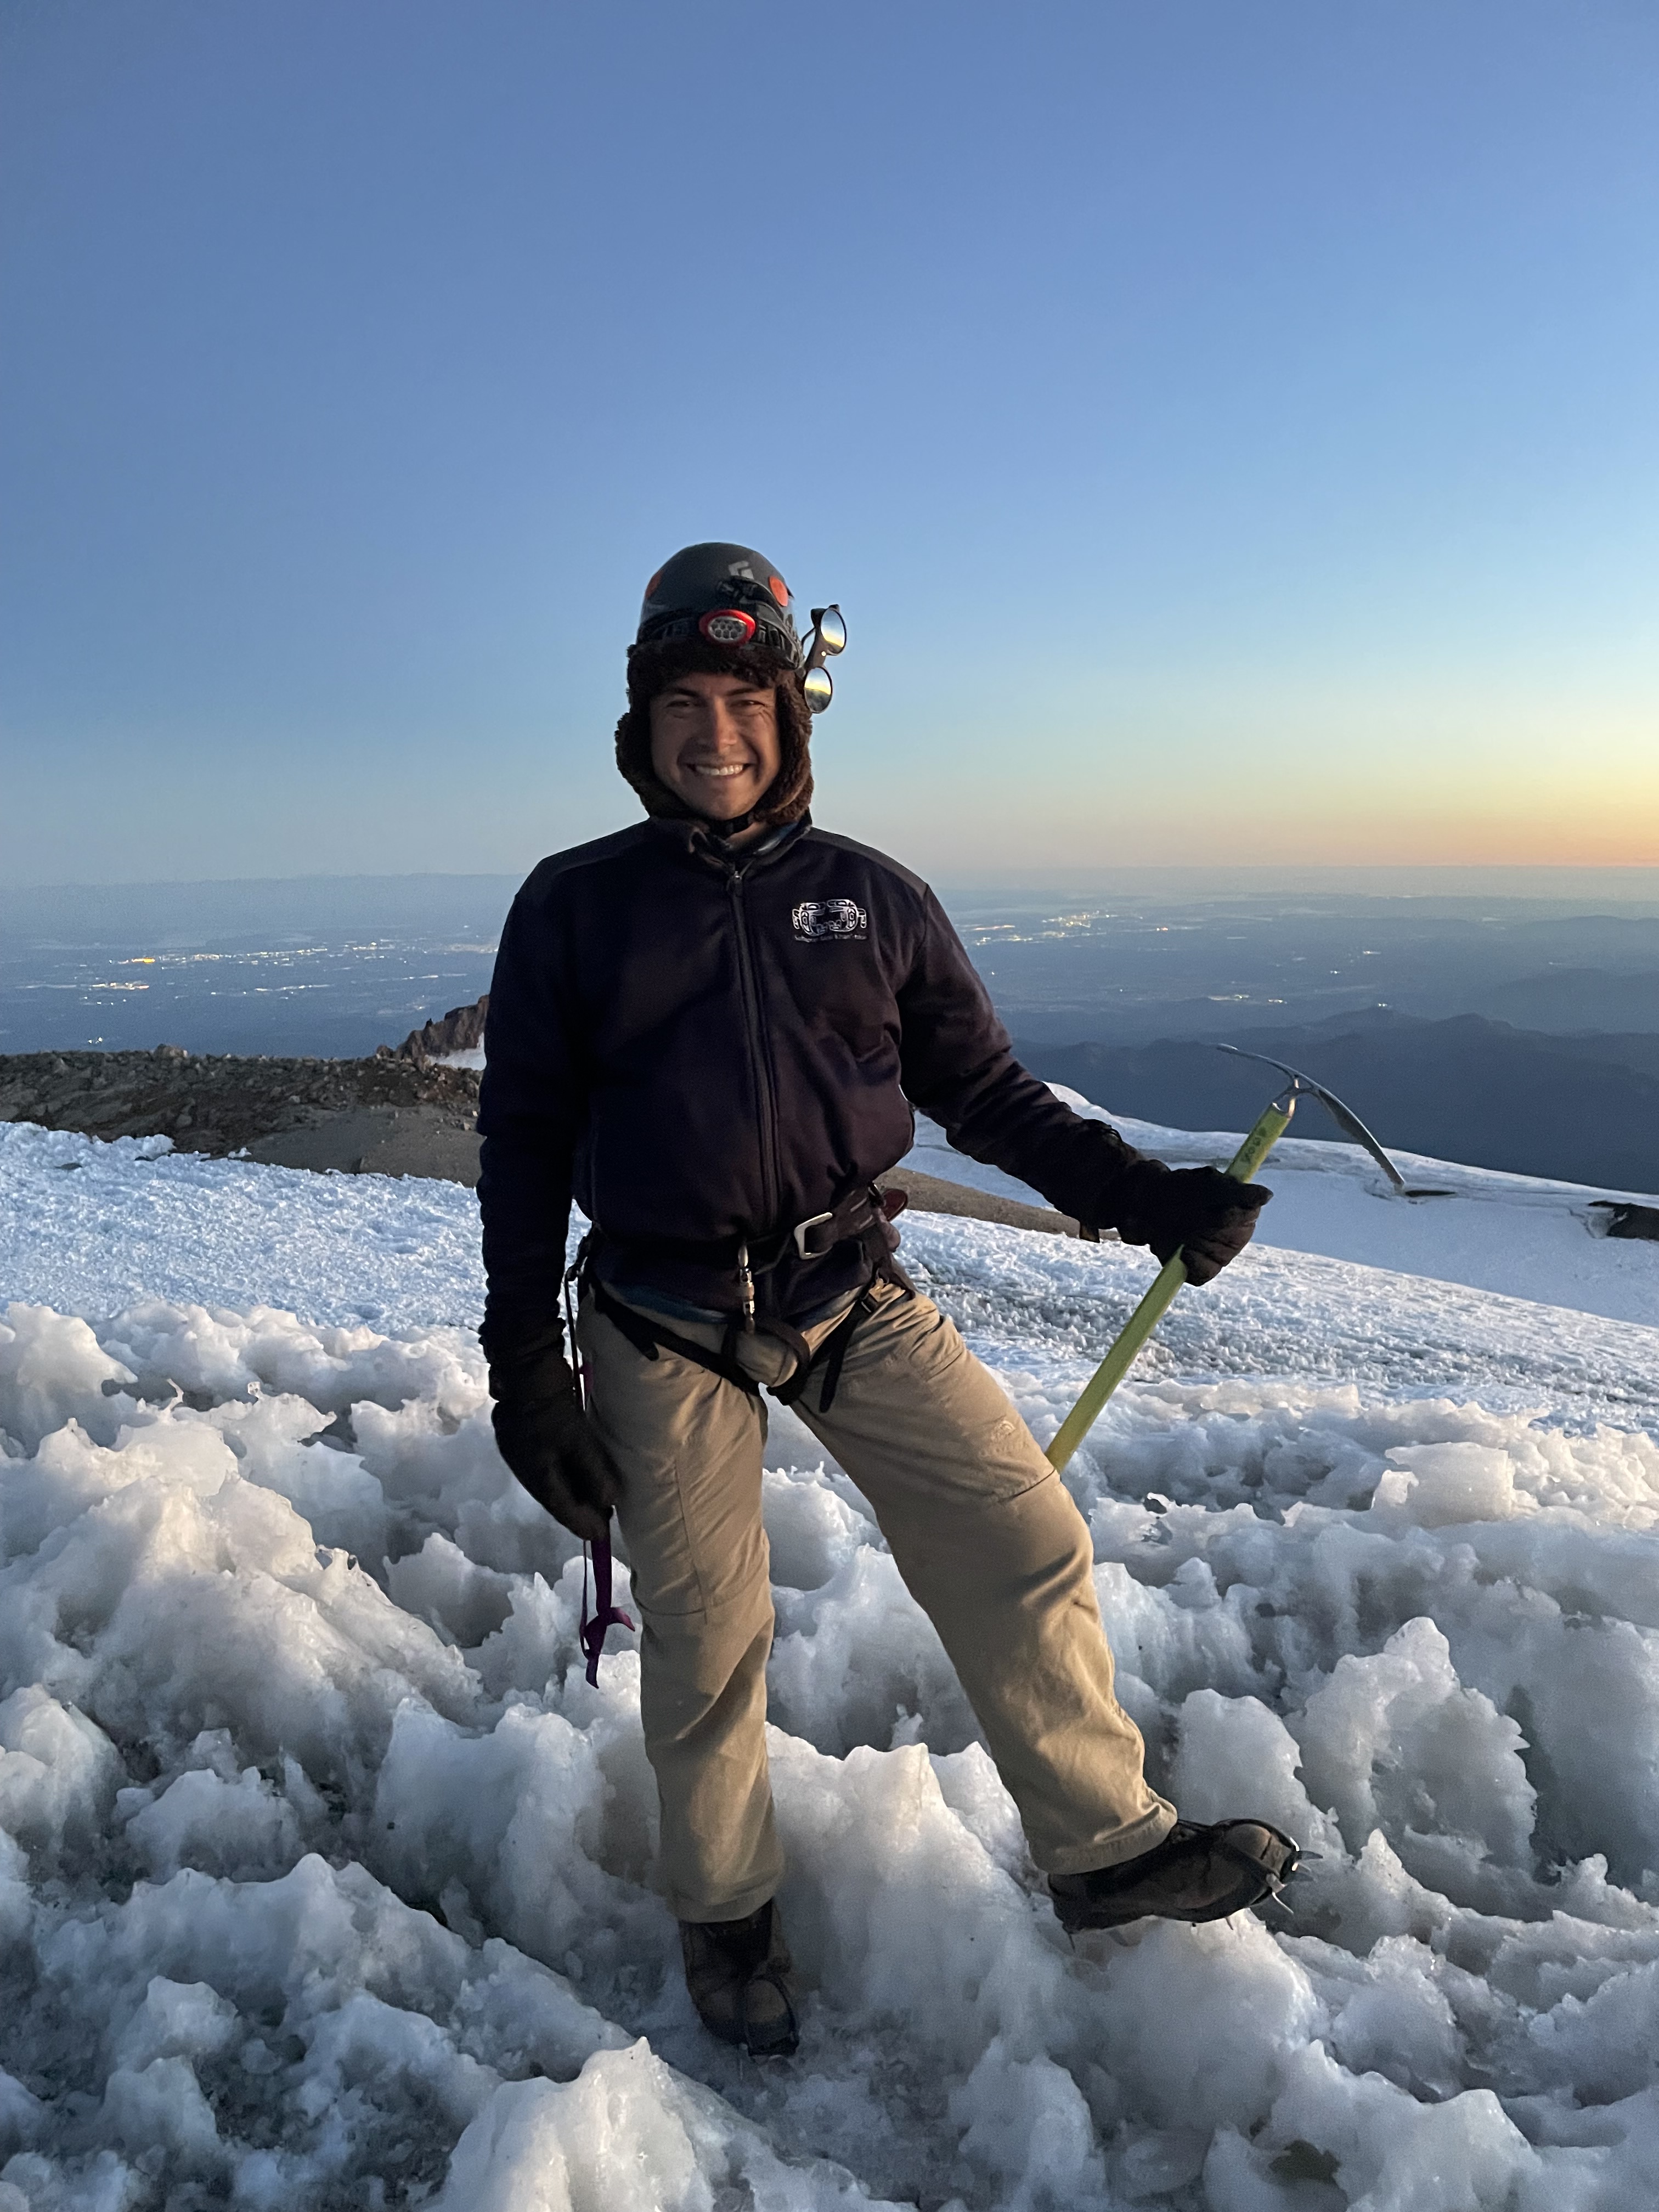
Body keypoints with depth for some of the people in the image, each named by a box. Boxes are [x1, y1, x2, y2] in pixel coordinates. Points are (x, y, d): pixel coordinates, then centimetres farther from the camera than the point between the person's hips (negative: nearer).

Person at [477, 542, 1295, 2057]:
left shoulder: (873, 897, 6)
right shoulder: (576, 906, 2)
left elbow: (985, 1090, 10)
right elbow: (524, 1136, 4)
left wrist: (1144, 1197, 0)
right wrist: (524, 1363, 0)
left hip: (859, 1298, 2)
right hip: (664, 1333, -1)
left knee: (1028, 1545, -1)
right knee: (706, 1637, 7)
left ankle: (1107, 1847, 23)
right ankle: (725, 1906, 34)